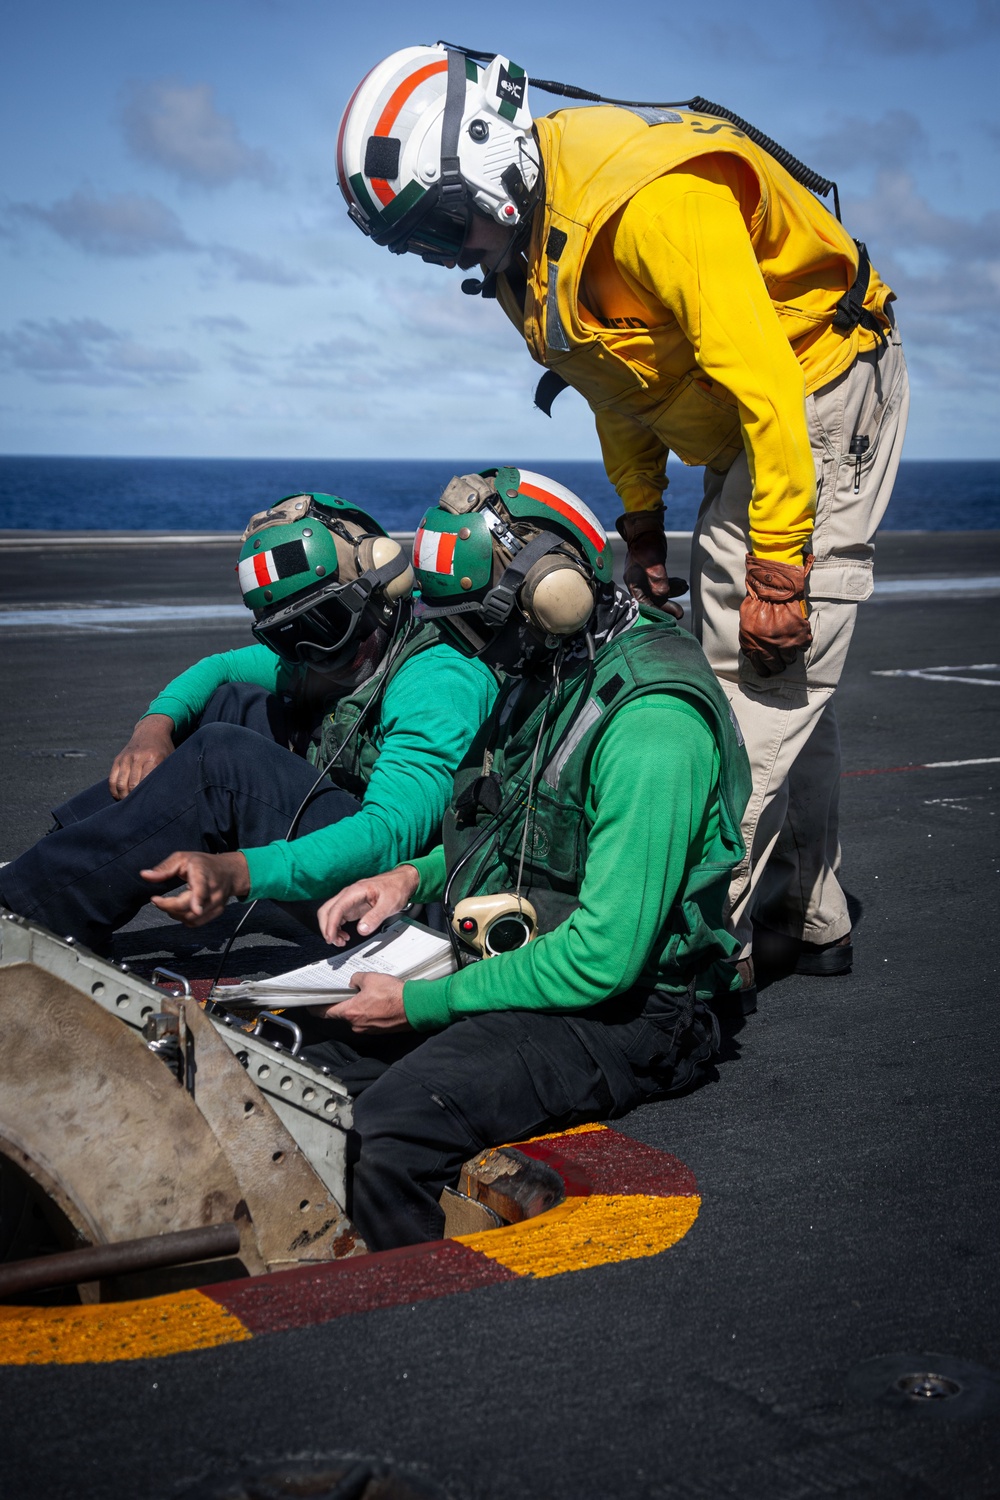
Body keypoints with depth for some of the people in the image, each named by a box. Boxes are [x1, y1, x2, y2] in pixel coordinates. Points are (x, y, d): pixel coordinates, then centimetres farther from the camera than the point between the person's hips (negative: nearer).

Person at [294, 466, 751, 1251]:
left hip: (616, 1009, -9)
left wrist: (424, 1002, -16)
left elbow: (604, 958, -25)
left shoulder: (652, 724, -23)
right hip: (512, 964, 9)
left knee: (398, 1120, -31)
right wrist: (416, 876, 6)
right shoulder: (550, 666, 8)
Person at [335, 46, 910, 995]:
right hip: (740, 424, 10)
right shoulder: (529, 234, 0)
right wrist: (641, 526, 15)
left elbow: (766, 382, -32)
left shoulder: (650, 200, -31)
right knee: (750, 671, 11)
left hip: (824, 395, -9)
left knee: (768, 677, -13)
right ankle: (810, 918, 20)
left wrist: (776, 572, -29)